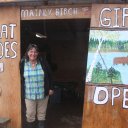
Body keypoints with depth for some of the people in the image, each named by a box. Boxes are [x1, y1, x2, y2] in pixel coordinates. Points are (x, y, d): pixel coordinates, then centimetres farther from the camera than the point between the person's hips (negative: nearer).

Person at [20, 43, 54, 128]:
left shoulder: (43, 62, -5)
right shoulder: (22, 63, -6)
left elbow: (49, 75, 2)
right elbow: (20, 78, 2)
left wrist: (51, 88, 3)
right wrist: (21, 92, 2)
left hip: (43, 93, 1)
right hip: (29, 94, 0)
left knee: (42, 113, 14)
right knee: (30, 114, 9)